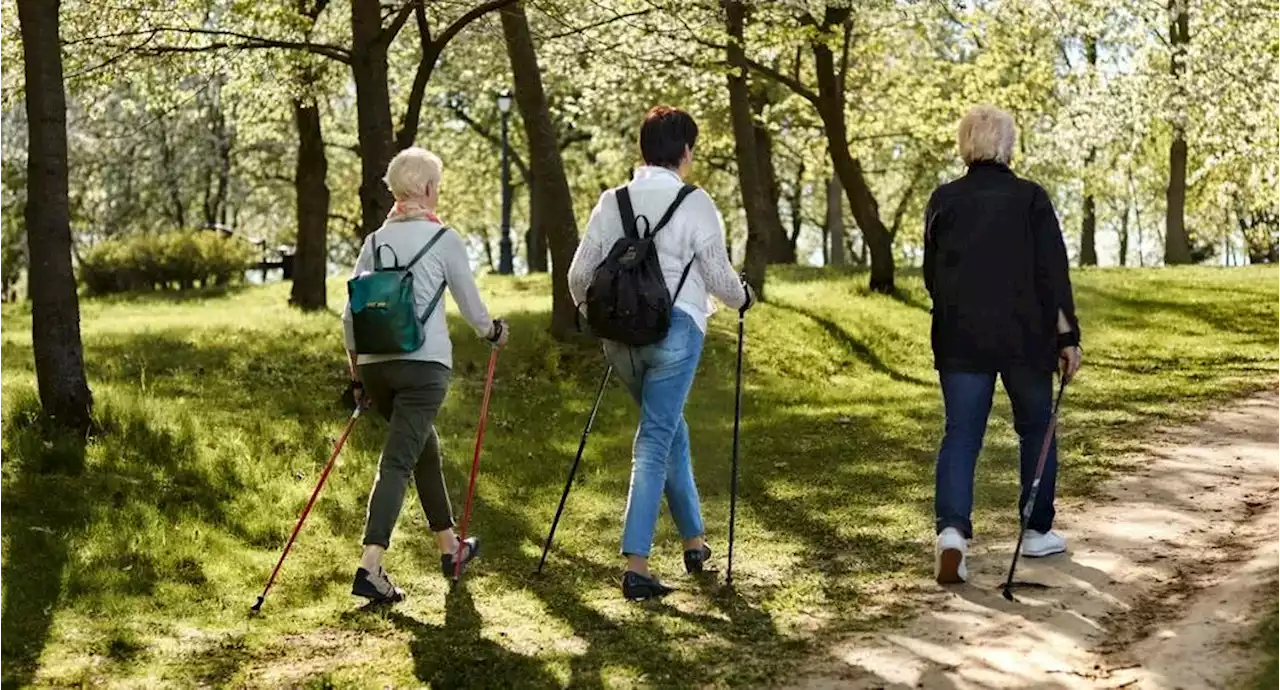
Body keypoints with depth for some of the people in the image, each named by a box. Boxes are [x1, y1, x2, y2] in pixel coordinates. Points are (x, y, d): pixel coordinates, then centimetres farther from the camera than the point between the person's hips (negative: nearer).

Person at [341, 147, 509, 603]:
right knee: (397, 462, -10)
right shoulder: (443, 239, -2)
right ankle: (370, 568, -21)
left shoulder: (375, 241, 12)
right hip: (423, 364, -6)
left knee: (424, 446, 24)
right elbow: (471, 305, 4)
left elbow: (350, 315, 10)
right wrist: (493, 332, 26)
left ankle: (449, 547, 35)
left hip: (375, 363, 6)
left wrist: (357, 374, 20)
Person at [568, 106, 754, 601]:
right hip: (676, 328, -5)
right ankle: (635, 565, -9)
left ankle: (694, 542, 30)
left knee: (669, 429, 21)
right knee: (655, 441, -3)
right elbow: (719, 275, -3)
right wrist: (741, 298, 19)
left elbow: (579, 274, 6)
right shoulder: (694, 203, -6)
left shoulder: (613, 201, 6)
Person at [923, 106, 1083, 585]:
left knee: (961, 434, 0)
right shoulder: (1031, 199, -4)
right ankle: (1038, 531, 24)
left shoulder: (944, 200, 3)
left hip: (960, 338, 1)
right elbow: (1053, 273, -7)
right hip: (1025, 338, -1)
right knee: (1036, 429, 16)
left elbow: (931, 275, 10)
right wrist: (1068, 336, -2)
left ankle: (951, 528, -20)